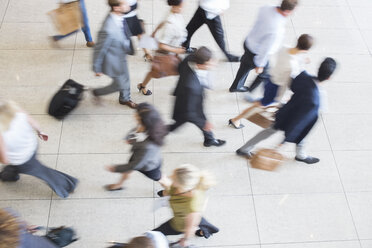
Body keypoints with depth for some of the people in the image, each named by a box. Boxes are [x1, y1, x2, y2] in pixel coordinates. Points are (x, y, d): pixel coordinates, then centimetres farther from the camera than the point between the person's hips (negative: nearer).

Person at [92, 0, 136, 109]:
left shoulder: (119, 16, -16)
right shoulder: (108, 29, -42)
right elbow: (99, 50, -27)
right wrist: (97, 69, -13)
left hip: (122, 55, 8)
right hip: (114, 62, -7)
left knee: (126, 79, 27)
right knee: (119, 85, 15)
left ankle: (125, 99, 57)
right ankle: (97, 92, 43)